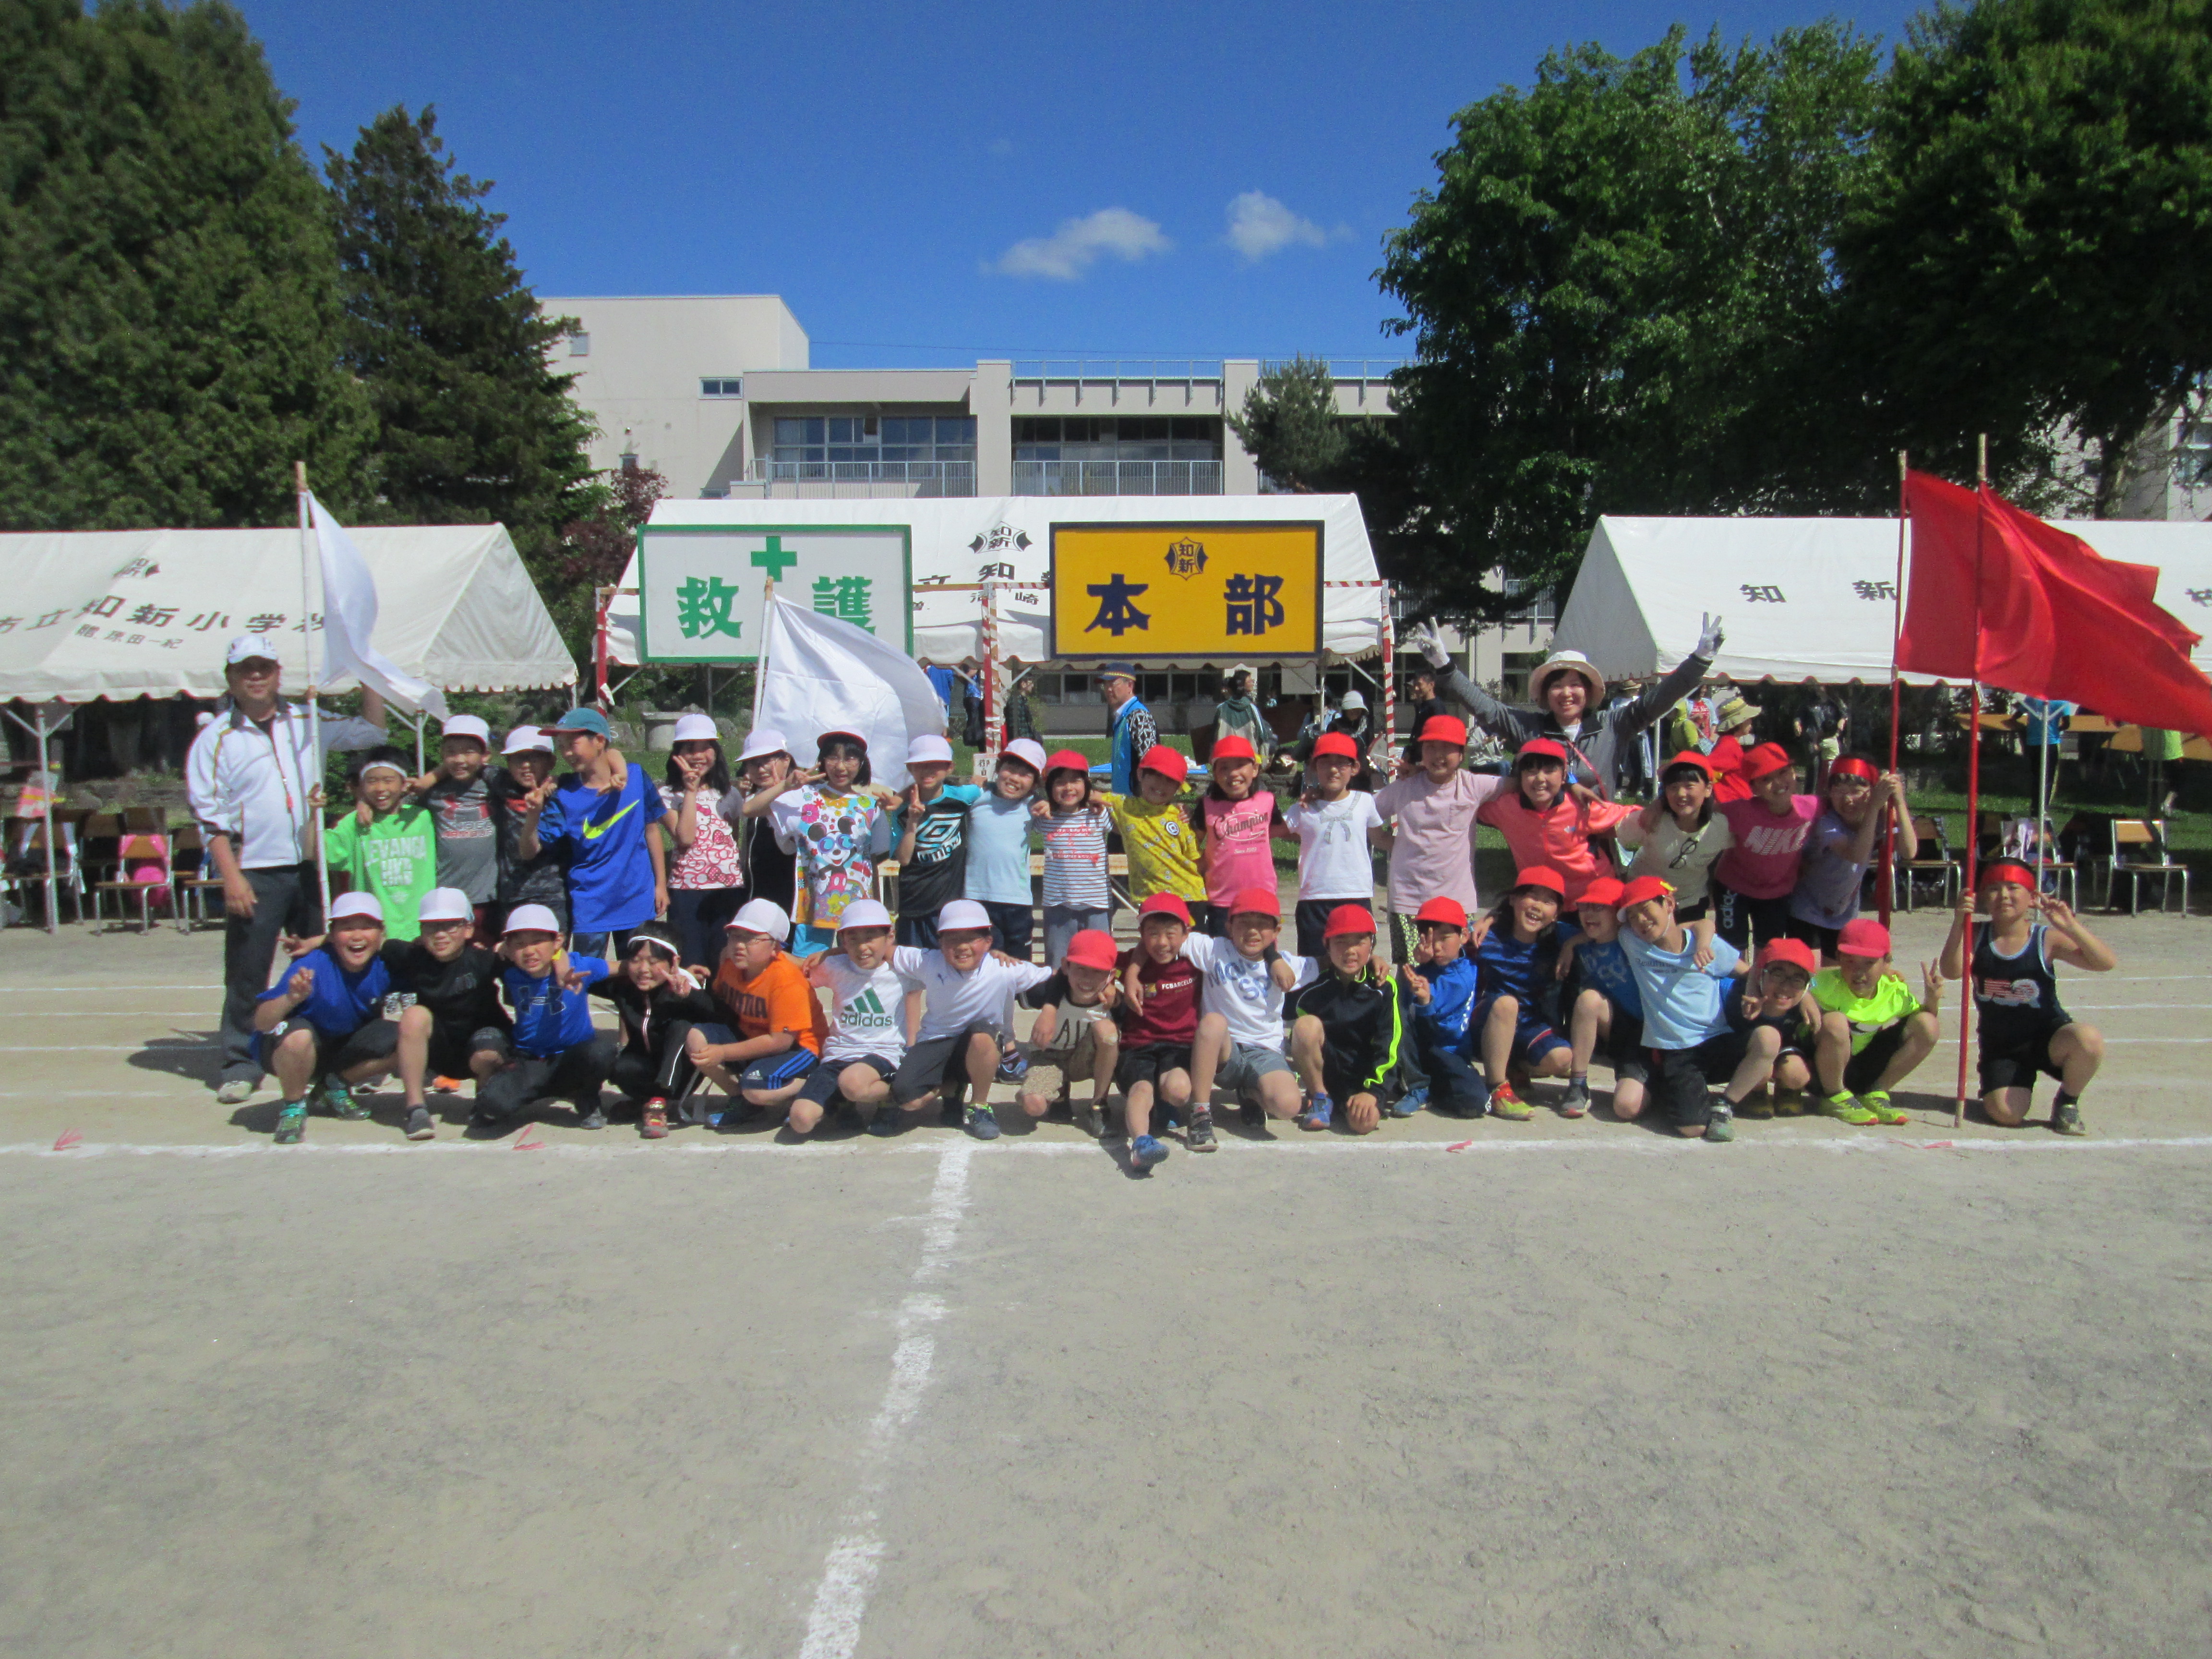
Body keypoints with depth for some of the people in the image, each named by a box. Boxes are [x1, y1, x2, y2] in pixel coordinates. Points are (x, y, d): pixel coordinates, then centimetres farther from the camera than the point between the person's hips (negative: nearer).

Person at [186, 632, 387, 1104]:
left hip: (309, 866, 3)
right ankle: (241, 1064, 13)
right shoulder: (215, 738, 1)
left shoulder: (307, 723, 10)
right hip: (253, 874, -3)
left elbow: (371, 731, 19)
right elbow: (209, 816, -3)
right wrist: (231, 876, -11)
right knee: (247, 974, 2)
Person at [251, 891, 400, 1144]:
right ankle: (293, 1107, -8)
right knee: (298, 1036, -38)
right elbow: (261, 1023, -34)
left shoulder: (383, 967, -14)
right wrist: (291, 999, -51)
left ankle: (336, 1086, 10)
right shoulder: (312, 966, -27)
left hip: (344, 1045, 5)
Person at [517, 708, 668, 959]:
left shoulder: (636, 776, -6)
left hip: (638, 900, 1)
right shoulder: (565, 794, -9)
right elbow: (529, 852, -11)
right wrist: (533, 815, -29)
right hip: (590, 907, -1)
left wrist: (661, 884, 6)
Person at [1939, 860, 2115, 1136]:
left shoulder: (2047, 939, -7)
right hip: (2000, 1046, 0)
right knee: (2006, 1114, -19)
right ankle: (2020, 1085, 22)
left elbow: (2107, 963, -16)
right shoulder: (1977, 935, -5)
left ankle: (2067, 1102, -2)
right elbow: (1952, 972, -22)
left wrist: (2070, 927, -28)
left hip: (2047, 1035, 0)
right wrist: (1959, 923, -34)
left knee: (2089, 1040, -34)